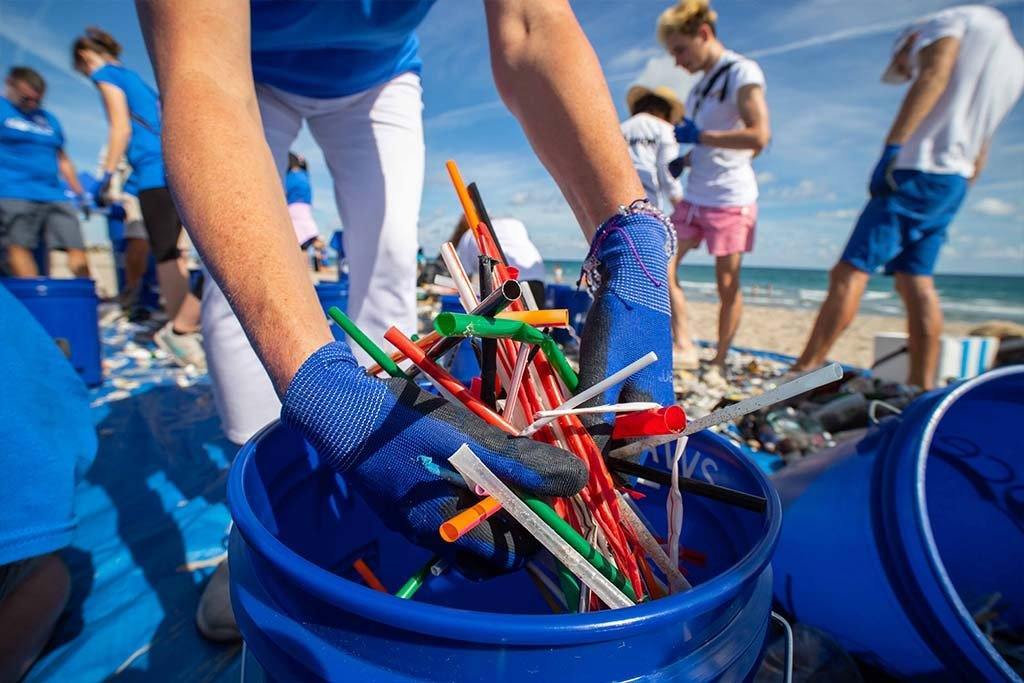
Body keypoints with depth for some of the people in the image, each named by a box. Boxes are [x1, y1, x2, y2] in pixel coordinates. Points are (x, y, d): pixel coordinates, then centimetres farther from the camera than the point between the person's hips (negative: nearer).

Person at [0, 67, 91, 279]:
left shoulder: (49, 119, 23)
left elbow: (62, 159, 26)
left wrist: (81, 194, 19)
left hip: (52, 194, 5)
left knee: (76, 247, -5)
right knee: (19, 245, -16)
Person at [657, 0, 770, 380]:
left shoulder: (742, 72, -7)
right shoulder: (699, 88, 16)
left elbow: (759, 137, -19)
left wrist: (698, 136, -15)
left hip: (731, 200, -8)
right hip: (693, 198, 8)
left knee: (727, 285, -1)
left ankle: (719, 361, 13)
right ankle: (685, 349, 5)